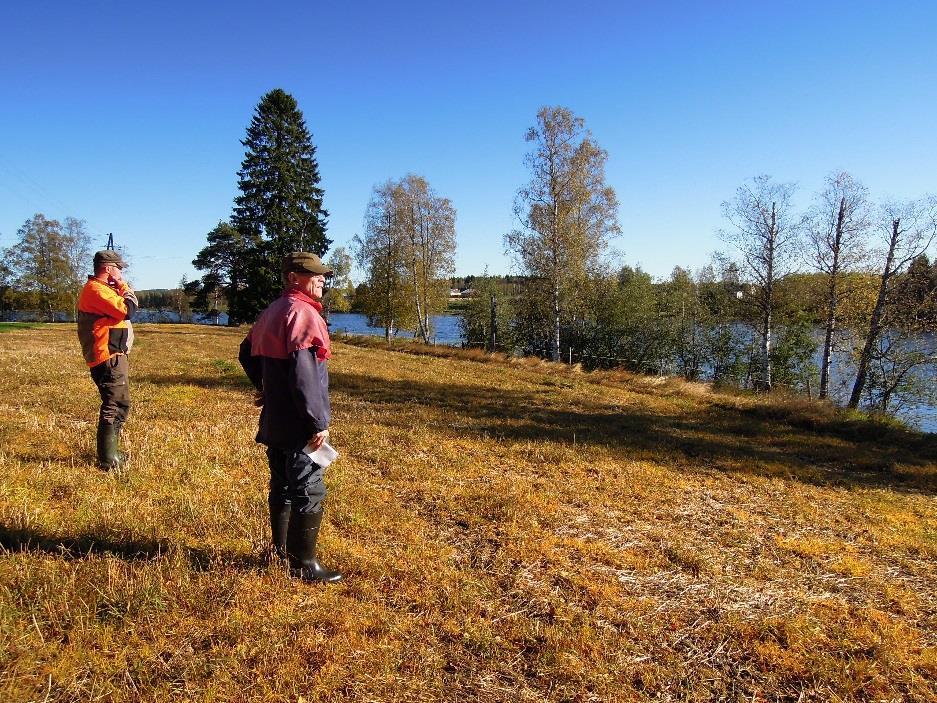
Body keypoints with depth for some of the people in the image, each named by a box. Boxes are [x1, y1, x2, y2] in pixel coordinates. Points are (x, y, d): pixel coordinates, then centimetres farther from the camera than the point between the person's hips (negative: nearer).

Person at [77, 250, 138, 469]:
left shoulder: (101, 288, 18)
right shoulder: (96, 289, -15)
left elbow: (124, 306, 19)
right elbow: (127, 310, -23)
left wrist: (120, 287, 8)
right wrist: (123, 285, -9)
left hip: (114, 356, 11)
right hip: (109, 358, -11)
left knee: (119, 404, 19)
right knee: (115, 406, -9)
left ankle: (111, 453, 30)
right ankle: (108, 460, -5)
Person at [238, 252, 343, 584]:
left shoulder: (272, 311, 14)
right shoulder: (303, 313, -17)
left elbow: (247, 352, 25)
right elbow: (303, 374, -25)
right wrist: (318, 422, -21)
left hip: (274, 420, 10)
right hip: (298, 425, -10)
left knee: (282, 485, 20)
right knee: (309, 492, -2)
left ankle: (281, 549, 33)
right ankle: (304, 565, 6)